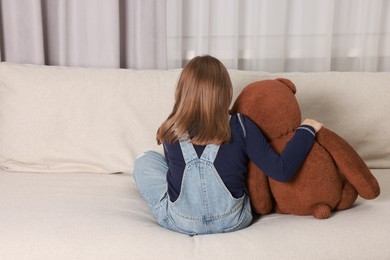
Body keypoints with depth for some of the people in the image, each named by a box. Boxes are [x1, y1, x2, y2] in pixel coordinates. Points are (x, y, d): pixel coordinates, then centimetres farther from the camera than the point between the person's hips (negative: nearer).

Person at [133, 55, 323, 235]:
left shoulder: (170, 132, -11)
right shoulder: (241, 127, -15)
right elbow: (282, 171, -14)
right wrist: (307, 129, -3)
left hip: (178, 222, 0)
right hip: (232, 222, 1)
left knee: (145, 161, 19)